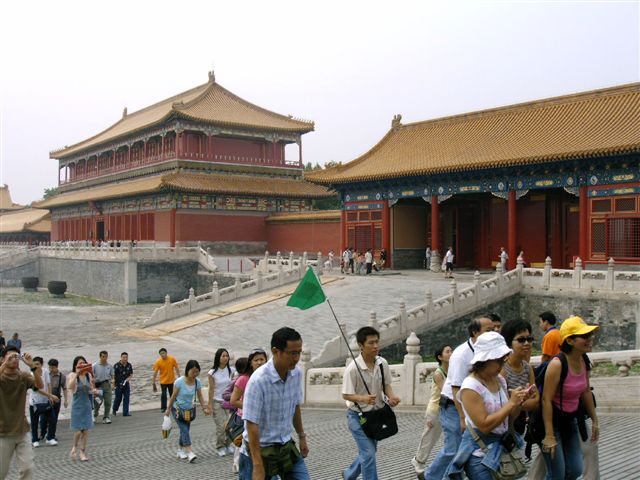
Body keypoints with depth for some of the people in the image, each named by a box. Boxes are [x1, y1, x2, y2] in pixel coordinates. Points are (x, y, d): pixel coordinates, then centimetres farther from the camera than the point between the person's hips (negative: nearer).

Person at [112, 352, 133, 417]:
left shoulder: (129, 365, 4)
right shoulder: (117, 365, -9)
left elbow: (131, 374, 10)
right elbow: (113, 375, -7)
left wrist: (128, 379, -10)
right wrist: (113, 384, -10)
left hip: (126, 384, 3)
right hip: (119, 385, -3)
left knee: (126, 399, 0)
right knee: (118, 398, 4)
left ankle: (125, 412, 3)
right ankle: (114, 410, 29)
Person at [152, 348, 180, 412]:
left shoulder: (172, 359, -10)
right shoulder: (158, 362, -13)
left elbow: (176, 368, -1)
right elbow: (155, 373, -10)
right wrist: (154, 383, -11)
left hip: (171, 381, 2)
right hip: (163, 381, -2)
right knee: (163, 394, -6)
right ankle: (163, 408, 8)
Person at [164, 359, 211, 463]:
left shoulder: (197, 382, -8)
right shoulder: (179, 382, -20)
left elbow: (200, 396, -1)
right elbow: (173, 396, -10)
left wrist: (204, 408, -13)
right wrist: (168, 409, -3)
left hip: (190, 410, 5)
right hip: (178, 409, -5)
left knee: (185, 430, 8)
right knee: (184, 429, -16)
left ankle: (181, 450, 26)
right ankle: (190, 452, -24)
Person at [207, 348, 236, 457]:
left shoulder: (231, 370, 1)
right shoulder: (212, 373, -5)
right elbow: (211, 389, -3)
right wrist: (210, 405, -5)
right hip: (217, 402, -2)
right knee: (221, 426, -9)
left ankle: (228, 445, 15)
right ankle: (220, 447, 7)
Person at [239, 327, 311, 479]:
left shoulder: (297, 374, -4)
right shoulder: (258, 380, -24)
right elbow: (251, 424, -23)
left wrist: (302, 436, 20)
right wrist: (258, 466, -23)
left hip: (286, 446, 6)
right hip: (259, 448, -6)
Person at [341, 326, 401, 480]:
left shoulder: (382, 363, -7)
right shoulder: (352, 368, -24)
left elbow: (386, 385, 6)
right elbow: (346, 395, -18)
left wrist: (392, 396, -15)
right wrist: (363, 398, -36)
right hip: (358, 416, -6)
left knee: (368, 452, 19)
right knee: (368, 454, -11)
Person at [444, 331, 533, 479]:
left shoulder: (500, 380, 3)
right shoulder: (470, 387, -19)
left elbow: (508, 417, 11)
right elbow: (484, 425, -25)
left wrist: (520, 401, -7)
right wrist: (511, 403, -22)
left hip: (502, 445, 7)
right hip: (480, 451, -7)